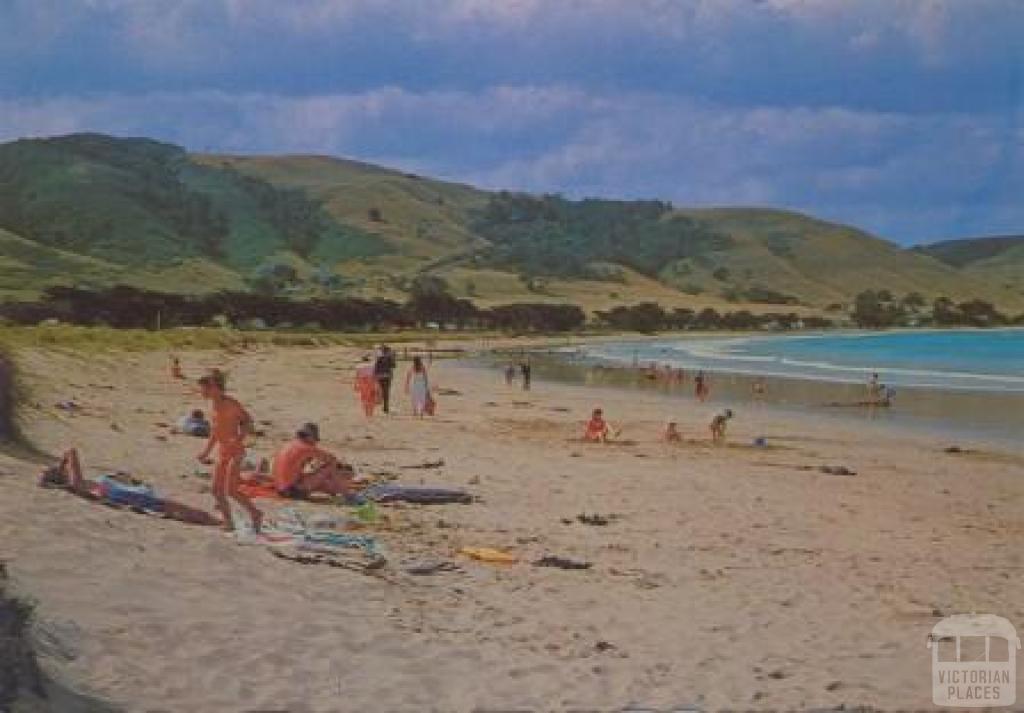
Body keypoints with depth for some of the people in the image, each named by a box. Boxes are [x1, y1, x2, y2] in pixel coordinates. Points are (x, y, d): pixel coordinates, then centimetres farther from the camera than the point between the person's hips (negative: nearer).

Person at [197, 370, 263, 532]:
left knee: (230, 491, -12)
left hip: (235, 451, -8)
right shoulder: (214, 405, 10)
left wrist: (239, 437, -29)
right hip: (222, 452, 8)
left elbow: (248, 421, -13)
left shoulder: (230, 403, -14)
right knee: (217, 490, 4)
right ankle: (228, 522, 13)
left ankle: (255, 513, 5)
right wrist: (206, 452, 22)